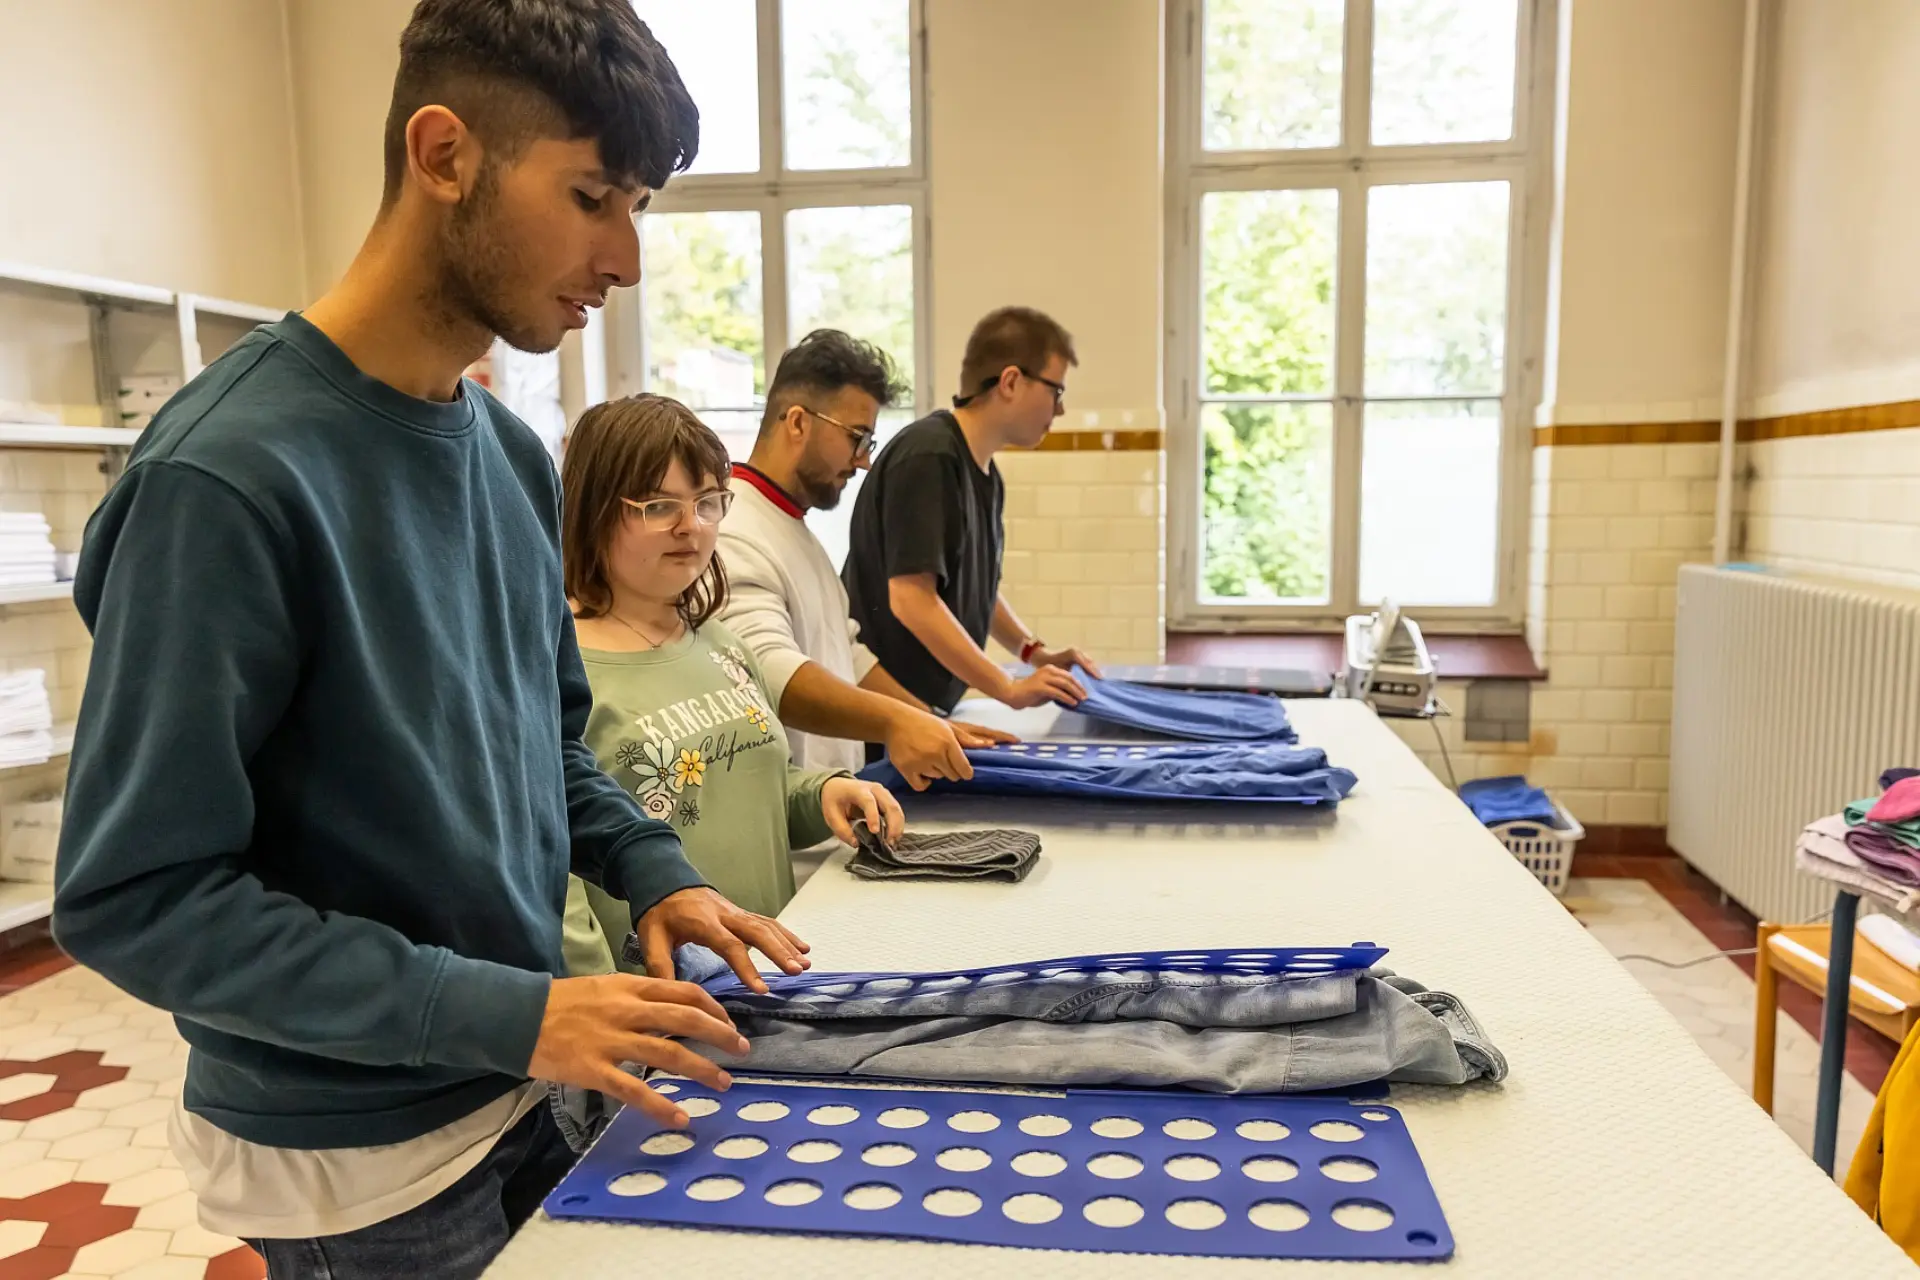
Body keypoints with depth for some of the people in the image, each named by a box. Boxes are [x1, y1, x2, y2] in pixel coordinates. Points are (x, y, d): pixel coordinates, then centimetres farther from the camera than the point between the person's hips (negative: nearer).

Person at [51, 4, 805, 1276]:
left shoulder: (516, 455, -1)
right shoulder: (232, 474, -23)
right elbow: (134, 894, -21)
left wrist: (653, 870, -5)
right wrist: (503, 1012, -24)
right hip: (355, 1160, -7)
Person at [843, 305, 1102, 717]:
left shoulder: (986, 473, 9)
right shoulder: (928, 457, -19)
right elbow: (911, 598, -24)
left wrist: (1034, 652, 8)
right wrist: (1009, 687, -22)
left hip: (929, 704, 8)